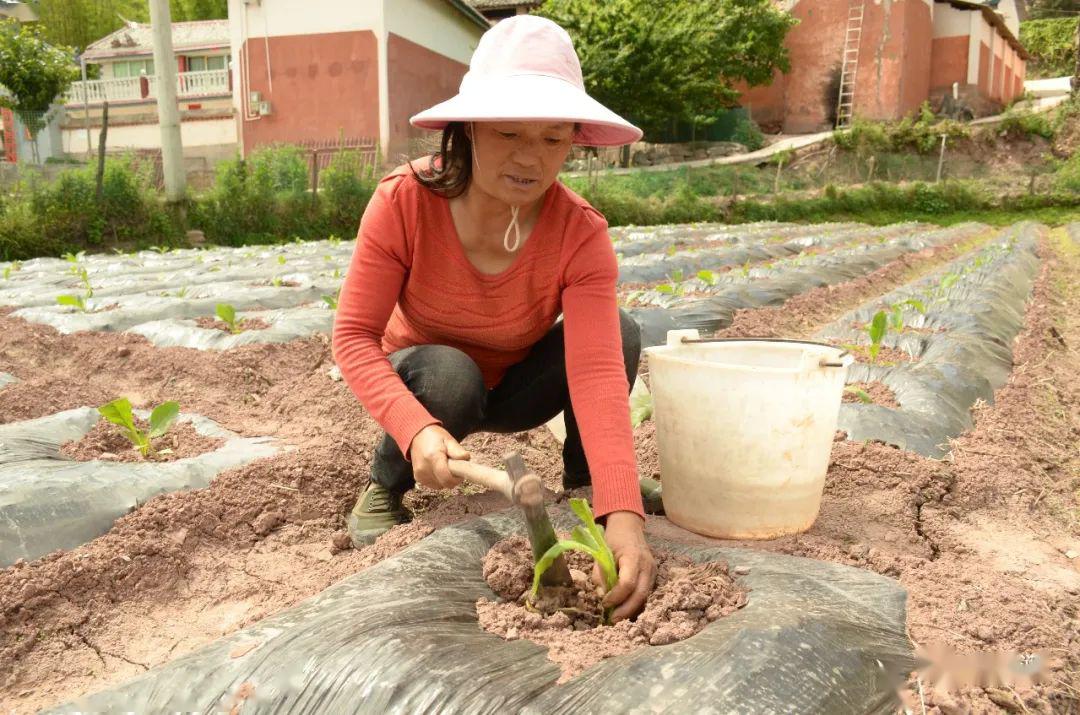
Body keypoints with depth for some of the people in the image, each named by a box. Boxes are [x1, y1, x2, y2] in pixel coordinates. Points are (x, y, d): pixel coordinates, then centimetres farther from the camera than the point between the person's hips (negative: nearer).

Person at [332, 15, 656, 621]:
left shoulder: (582, 233, -27)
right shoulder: (404, 201, -27)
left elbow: (598, 371, -38)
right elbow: (354, 336, -26)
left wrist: (624, 515, -50)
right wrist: (418, 428, -45)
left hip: (517, 387, 1)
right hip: (425, 383, 0)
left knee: (618, 332, -26)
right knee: (450, 376, -37)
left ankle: (583, 484, -3)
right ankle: (383, 490, -5)